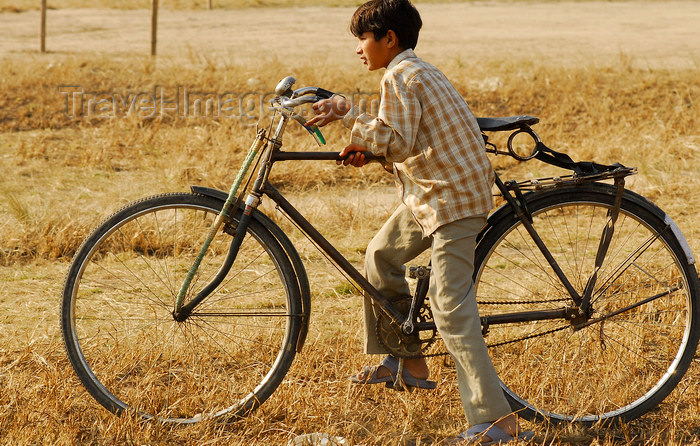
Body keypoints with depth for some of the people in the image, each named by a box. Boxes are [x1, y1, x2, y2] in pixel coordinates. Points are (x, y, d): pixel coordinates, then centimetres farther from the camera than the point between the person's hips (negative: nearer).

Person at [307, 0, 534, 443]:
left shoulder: (399, 77, -14)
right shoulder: (420, 71, 17)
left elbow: (397, 143, -22)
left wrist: (347, 113, -16)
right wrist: (364, 146, 10)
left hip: (454, 199, -11)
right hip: (431, 193, 11)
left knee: (451, 309, -16)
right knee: (381, 256, 25)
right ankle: (403, 361, 36)